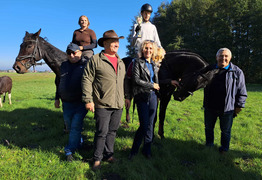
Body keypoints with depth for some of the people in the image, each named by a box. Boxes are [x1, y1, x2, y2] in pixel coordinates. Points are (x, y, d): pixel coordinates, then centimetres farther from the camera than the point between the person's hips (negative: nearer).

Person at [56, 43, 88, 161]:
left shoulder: (86, 65, -8)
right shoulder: (64, 66, 11)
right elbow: (60, 83, 20)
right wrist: (57, 98, 19)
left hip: (81, 103, -6)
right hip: (66, 103, 7)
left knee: (76, 126, -6)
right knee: (69, 127, 18)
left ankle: (69, 150, 5)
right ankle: (78, 142, 41)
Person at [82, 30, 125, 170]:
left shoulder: (121, 62, 15)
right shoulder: (95, 60, -5)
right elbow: (87, 80, -9)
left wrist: (123, 99, 21)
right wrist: (88, 100, -15)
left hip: (118, 105, 6)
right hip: (102, 105, -6)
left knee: (112, 131, 14)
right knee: (102, 132, 0)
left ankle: (108, 154, 31)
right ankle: (97, 158, 18)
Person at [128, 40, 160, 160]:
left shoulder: (154, 65, 17)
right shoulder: (138, 62, -1)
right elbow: (136, 79, -11)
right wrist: (152, 85, -8)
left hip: (153, 96, 6)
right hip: (142, 97, -6)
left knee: (150, 124, 7)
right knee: (145, 125, -6)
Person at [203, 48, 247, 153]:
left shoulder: (237, 72, -5)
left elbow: (242, 92, -1)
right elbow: (205, 87, 19)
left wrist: (239, 106, -3)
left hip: (227, 109, -3)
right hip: (210, 107, 3)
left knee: (225, 131, 12)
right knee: (208, 128, 18)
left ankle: (224, 148, 34)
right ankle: (209, 145, 39)